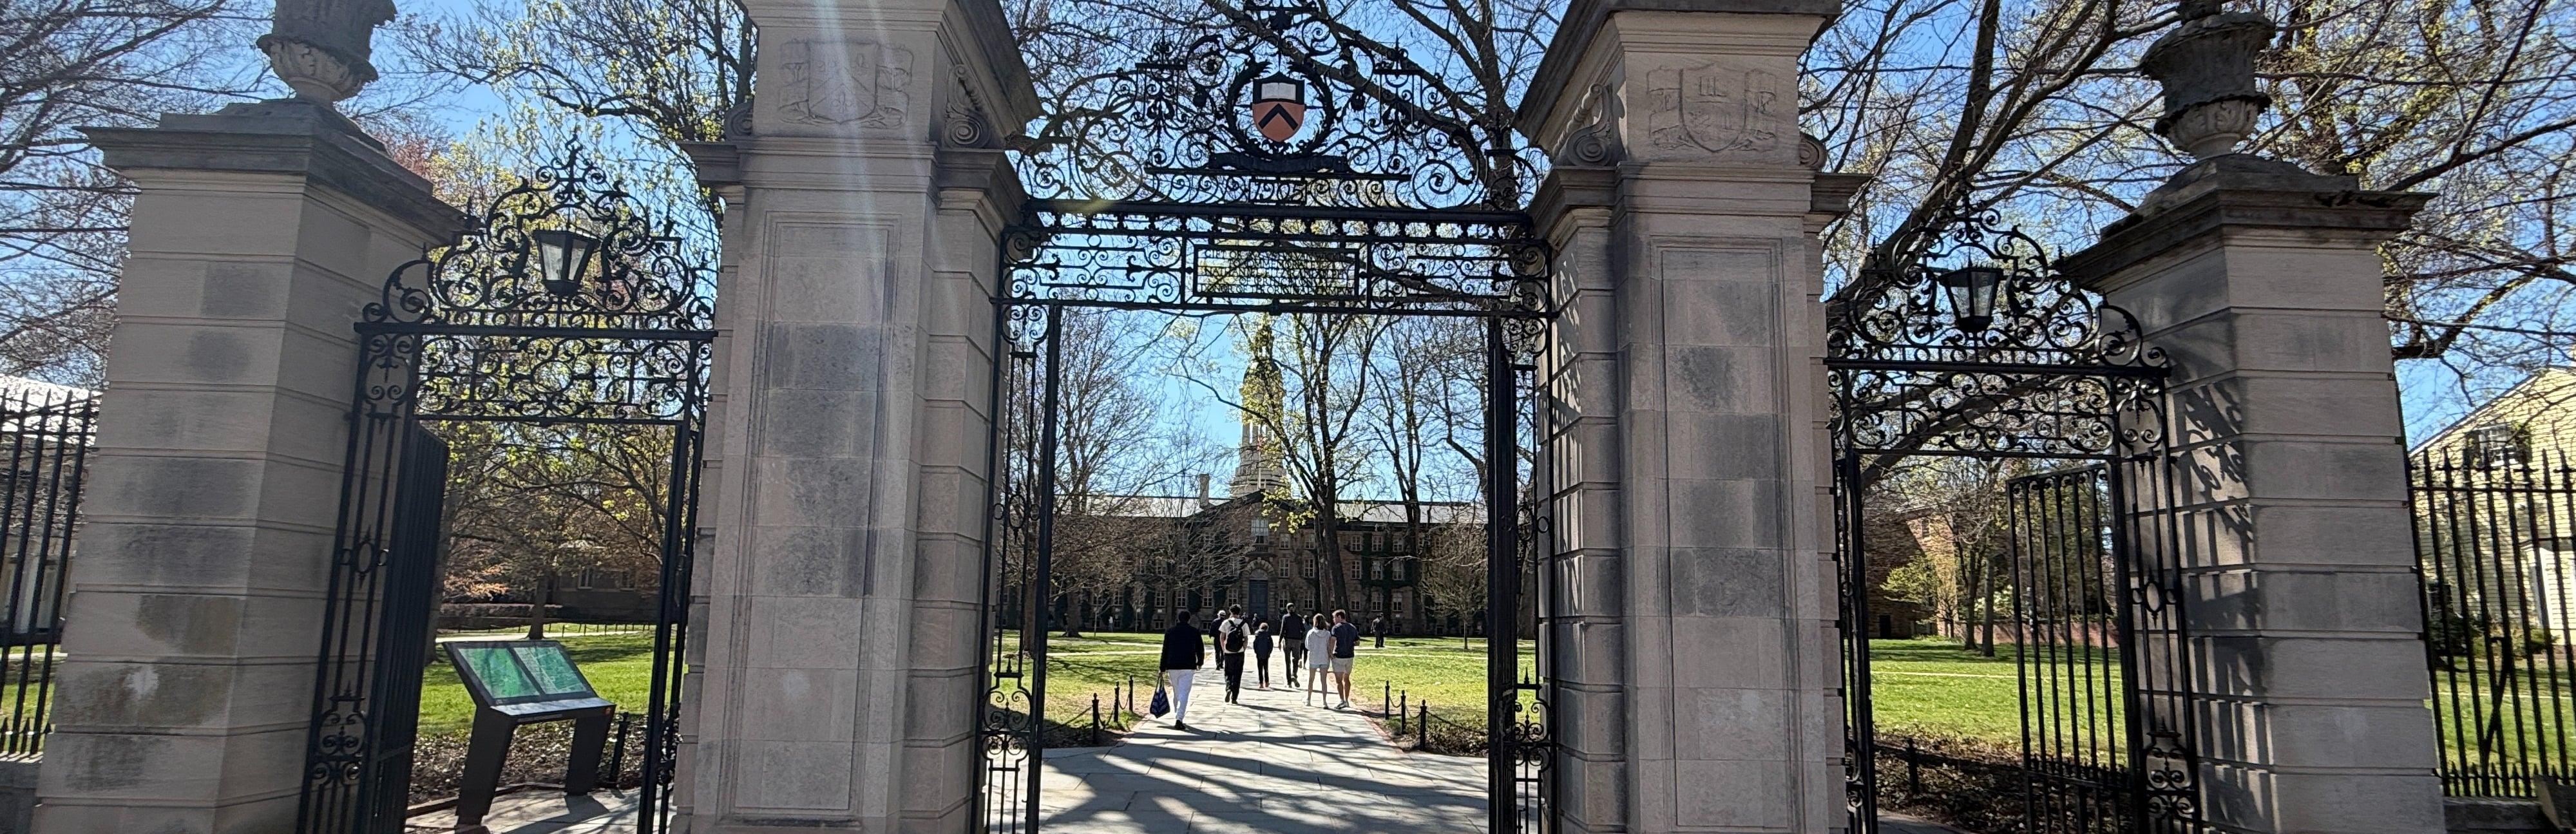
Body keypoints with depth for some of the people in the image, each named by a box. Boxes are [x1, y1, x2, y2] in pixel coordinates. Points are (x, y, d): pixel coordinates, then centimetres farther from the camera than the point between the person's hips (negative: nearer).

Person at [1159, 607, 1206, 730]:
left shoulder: (1170, 631, 4)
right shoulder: (1194, 632, 1)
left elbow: (1165, 651, 4)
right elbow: (1200, 649, 8)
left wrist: (1163, 669, 8)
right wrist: (1200, 662, 26)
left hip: (1172, 667, 2)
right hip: (1188, 667, -2)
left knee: (1176, 693, 17)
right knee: (1184, 694, -5)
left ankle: (1178, 717, 24)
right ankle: (1179, 719, -17)